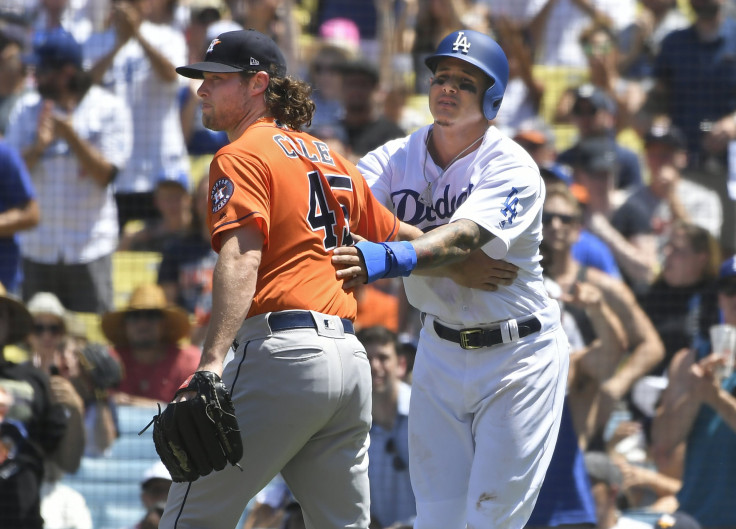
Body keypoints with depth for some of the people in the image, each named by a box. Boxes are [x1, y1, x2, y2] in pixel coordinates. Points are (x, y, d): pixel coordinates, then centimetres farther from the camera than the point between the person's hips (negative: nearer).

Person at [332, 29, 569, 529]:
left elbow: (462, 237, -35)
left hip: (519, 357, -5)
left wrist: (386, 259, -54)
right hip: (441, 351, 5)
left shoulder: (512, 168, -17)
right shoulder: (397, 158, -3)